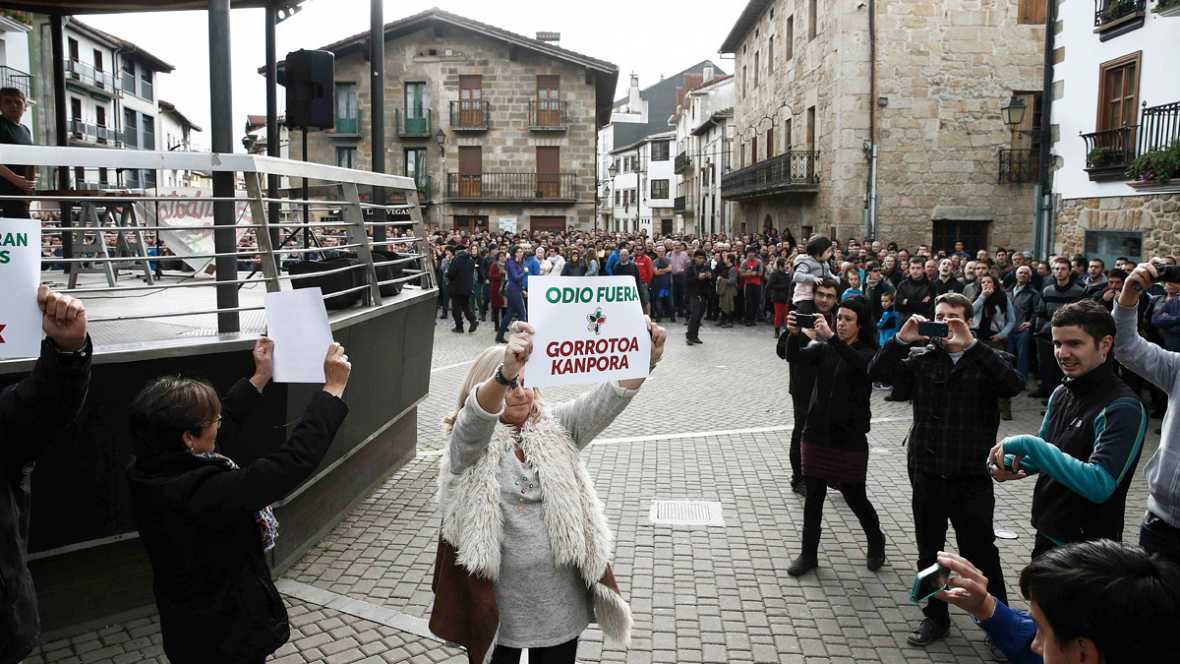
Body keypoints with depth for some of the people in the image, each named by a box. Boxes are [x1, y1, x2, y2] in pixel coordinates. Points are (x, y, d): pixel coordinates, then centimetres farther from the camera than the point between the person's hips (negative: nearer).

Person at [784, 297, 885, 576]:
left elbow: (859, 364, -29)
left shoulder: (868, 353, -5)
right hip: (817, 433, 3)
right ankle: (809, 554, 19)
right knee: (813, 496, 7)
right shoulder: (823, 349, 5)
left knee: (855, 497, 8)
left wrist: (831, 338, -40)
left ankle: (876, 543, 34)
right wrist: (794, 334, -33)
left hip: (849, 437, -3)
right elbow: (795, 357, -13)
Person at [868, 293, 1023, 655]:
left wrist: (971, 344, -27)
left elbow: (1013, 385, -23)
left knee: (981, 553, 6)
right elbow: (878, 374, -8)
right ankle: (936, 617, 32)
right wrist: (901, 339, -20)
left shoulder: (985, 360, -3)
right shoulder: (921, 357, 2)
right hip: (926, 474, 3)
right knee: (929, 552, 15)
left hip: (971, 477, -3)